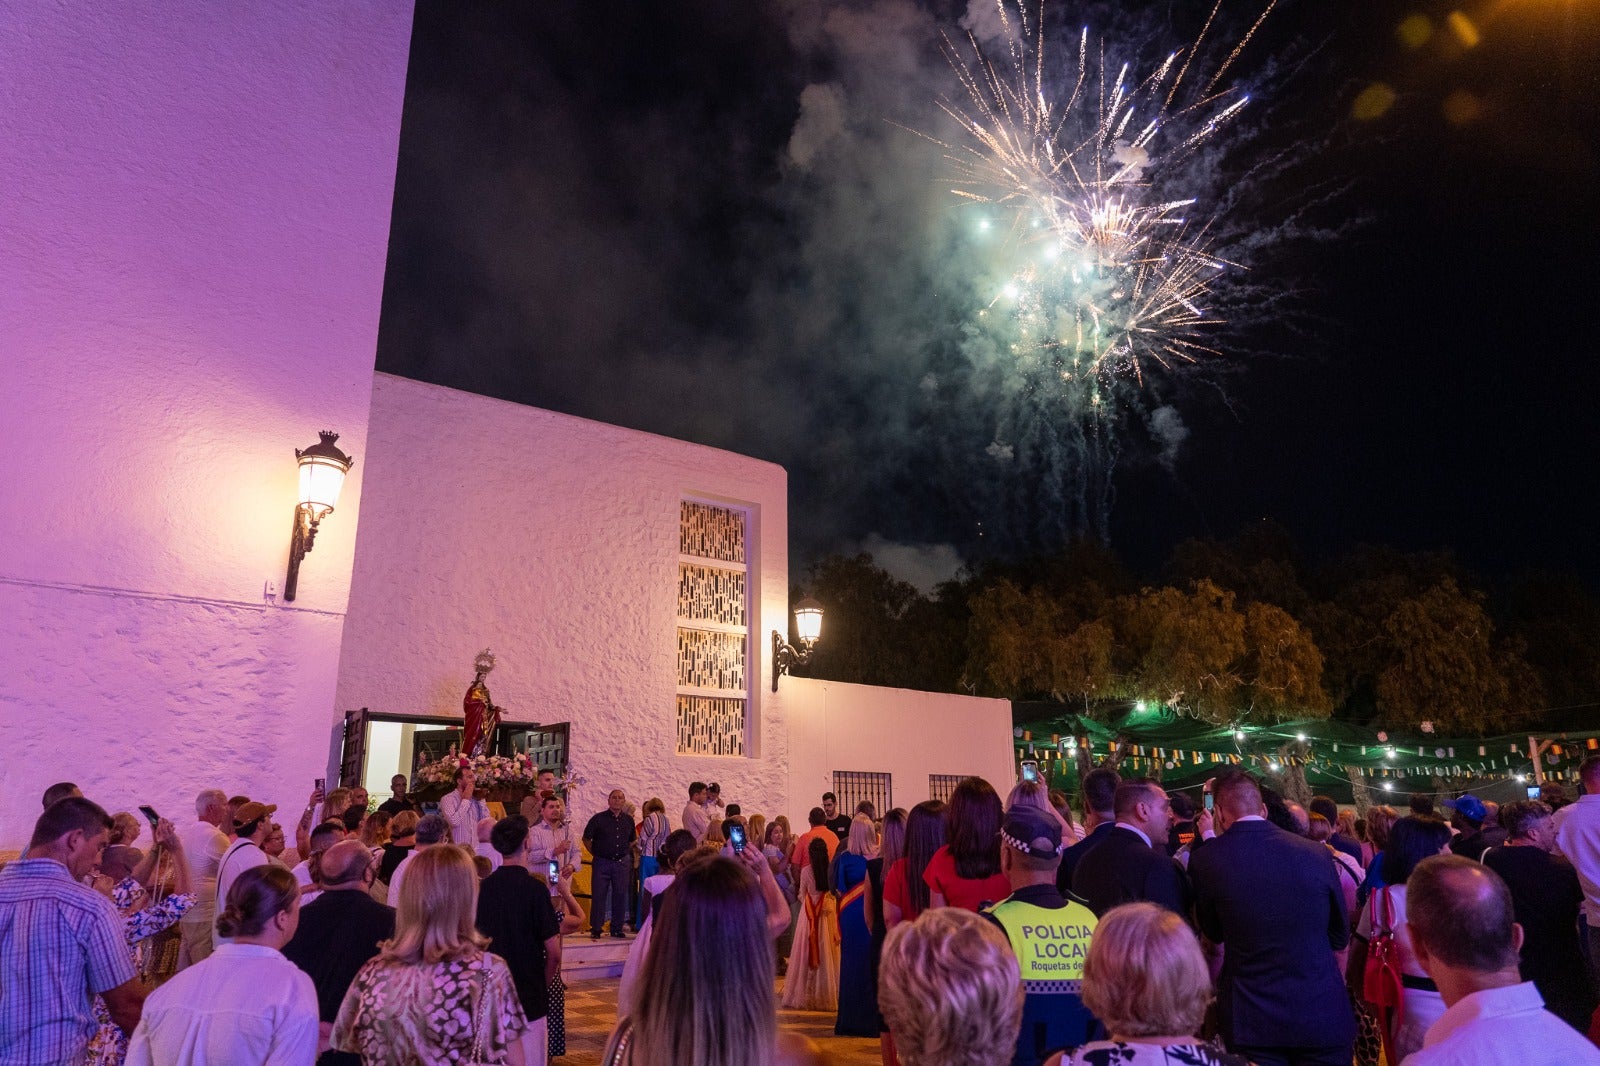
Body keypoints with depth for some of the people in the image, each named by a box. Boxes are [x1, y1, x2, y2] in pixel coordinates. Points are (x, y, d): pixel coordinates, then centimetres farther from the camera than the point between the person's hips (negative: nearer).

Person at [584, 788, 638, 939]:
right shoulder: (598, 818, -4)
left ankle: (617, 928, 17)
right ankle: (595, 929, 10)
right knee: (598, 896, -1)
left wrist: (625, 854, 11)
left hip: (622, 863, 3)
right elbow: (586, 838, 3)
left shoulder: (628, 820, 7)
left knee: (620, 896, 6)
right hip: (602, 862, -3)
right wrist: (595, 854, 0)